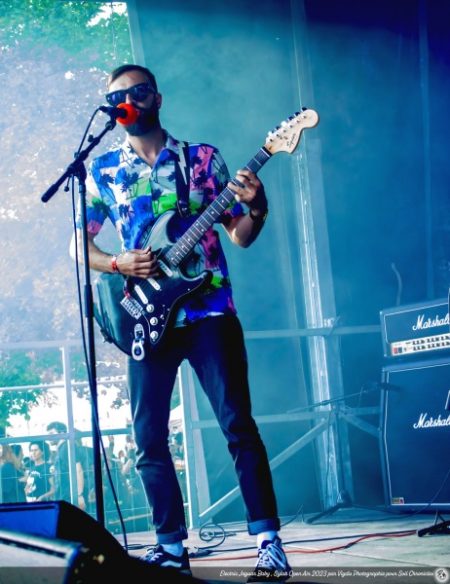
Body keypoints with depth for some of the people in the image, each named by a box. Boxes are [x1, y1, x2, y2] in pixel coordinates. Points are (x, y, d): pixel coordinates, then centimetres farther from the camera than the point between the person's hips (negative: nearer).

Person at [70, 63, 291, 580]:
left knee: (238, 425, -8)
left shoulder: (202, 158, 8)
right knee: (149, 439, 1)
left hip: (209, 310, -2)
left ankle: (268, 539, -5)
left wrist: (255, 208, -13)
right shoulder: (103, 170, 10)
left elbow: (241, 237, 8)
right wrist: (119, 264, -7)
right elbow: (79, 244, 12)